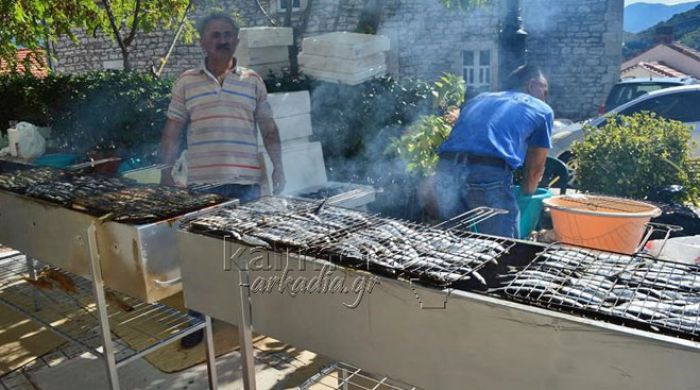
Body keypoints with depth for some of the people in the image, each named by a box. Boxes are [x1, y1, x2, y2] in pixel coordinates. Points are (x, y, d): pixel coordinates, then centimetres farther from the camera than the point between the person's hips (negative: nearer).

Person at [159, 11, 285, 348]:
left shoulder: (253, 81, 7)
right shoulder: (186, 82, 5)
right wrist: (166, 172, 0)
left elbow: (268, 128, 10)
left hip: (246, 181, 1)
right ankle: (198, 320, 20)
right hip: (202, 182, 0)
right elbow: (173, 131, 6)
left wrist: (278, 166, 2)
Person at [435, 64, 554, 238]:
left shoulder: (479, 99, 33)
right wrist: (525, 196, 42)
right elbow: (534, 169, 25)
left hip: (446, 170, 5)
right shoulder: (542, 110, 22)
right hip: (489, 174, -5)